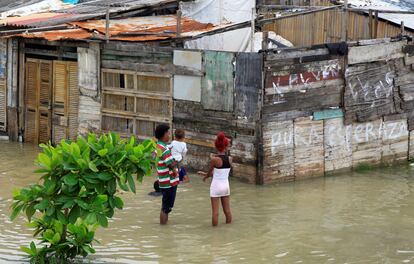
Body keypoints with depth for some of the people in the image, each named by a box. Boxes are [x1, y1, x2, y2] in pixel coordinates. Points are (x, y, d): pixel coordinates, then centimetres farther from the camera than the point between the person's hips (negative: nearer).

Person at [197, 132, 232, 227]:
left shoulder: (214, 159, -16)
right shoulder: (230, 159, -3)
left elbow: (210, 173, -3)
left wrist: (205, 176, 21)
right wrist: (206, 174, 18)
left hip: (216, 186, -5)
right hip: (226, 186, 5)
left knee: (215, 212, 0)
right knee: (227, 210, 14)